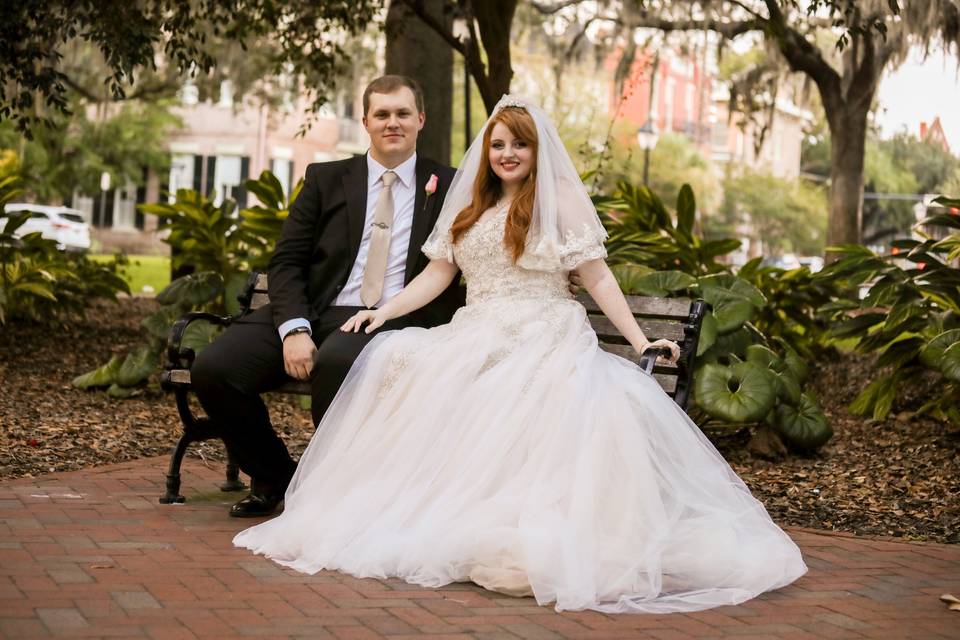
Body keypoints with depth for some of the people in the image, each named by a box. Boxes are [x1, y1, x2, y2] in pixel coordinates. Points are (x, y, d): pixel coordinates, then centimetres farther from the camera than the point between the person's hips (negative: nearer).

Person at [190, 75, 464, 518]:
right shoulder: (327, 180, 15)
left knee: (336, 362, -39)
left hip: (388, 322, -3)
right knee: (212, 369, -20)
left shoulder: (448, 188, 11)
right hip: (313, 314, 3)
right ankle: (274, 476, 7)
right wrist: (294, 329, -10)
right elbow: (286, 262, 8)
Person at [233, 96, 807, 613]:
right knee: (393, 357, -23)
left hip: (544, 339, -4)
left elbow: (597, 276, 0)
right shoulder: (469, 205, 22)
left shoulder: (560, 198, 6)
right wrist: (385, 311, 5)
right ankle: (404, 509, -23)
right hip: (477, 338, 4)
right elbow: (437, 274, 18)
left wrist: (639, 341, -8)